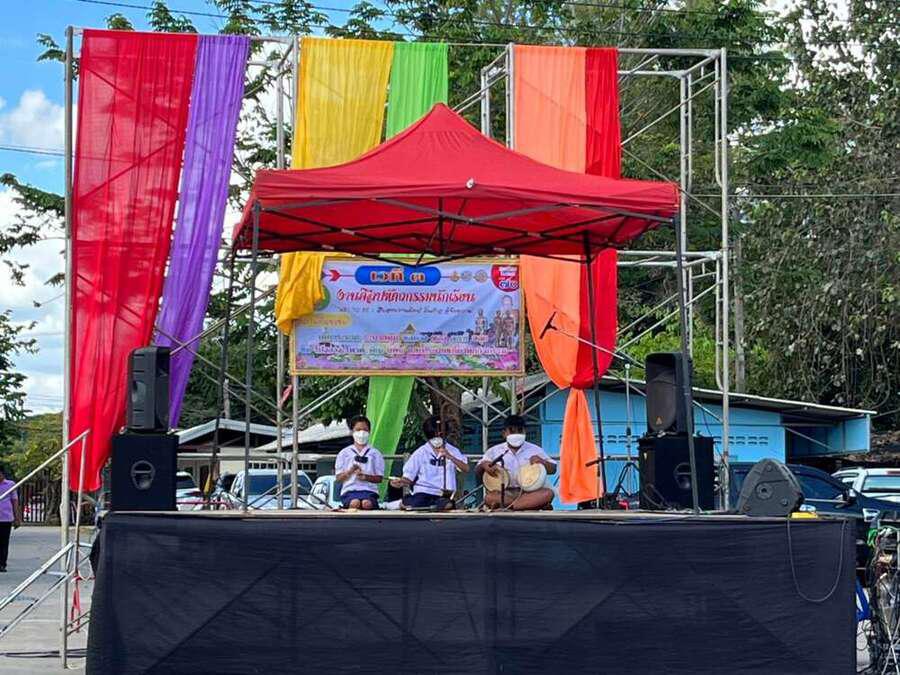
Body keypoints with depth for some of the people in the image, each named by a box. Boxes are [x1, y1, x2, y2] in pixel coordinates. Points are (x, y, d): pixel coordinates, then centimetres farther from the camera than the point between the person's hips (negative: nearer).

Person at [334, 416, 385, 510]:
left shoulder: (375, 453, 18)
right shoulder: (344, 453, 18)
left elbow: (379, 478, 13)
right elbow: (338, 478, 13)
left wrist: (366, 477, -6)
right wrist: (350, 471, -6)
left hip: (369, 489, 0)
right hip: (349, 490, 0)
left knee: (366, 503, -37)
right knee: (355, 503, -37)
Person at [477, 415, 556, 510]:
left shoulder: (535, 450, 10)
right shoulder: (494, 451, 10)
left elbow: (553, 469, 12)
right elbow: (477, 471, 12)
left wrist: (542, 462, -10)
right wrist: (483, 465, -12)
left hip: (528, 492, 1)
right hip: (504, 493, -1)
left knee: (548, 493, -31)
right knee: (489, 497, -33)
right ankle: (533, 504, -31)